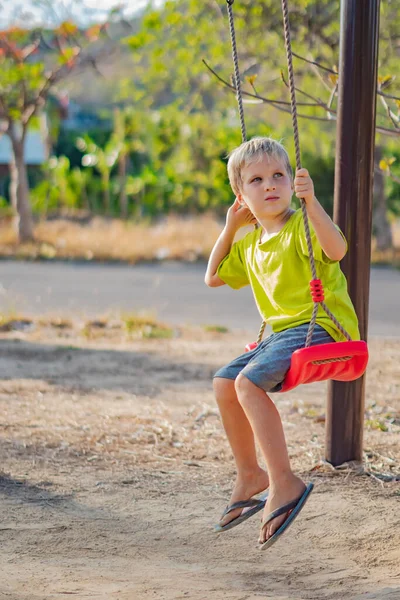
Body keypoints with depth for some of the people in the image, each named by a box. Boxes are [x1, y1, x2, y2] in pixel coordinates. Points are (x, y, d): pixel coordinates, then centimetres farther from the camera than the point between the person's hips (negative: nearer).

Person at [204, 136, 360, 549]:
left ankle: (284, 483, -23)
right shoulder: (251, 245, 18)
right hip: (283, 332, 9)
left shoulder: (301, 227, -10)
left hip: (322, 326, -9)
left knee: (249, 381, -27)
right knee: (224, 383, 7)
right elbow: (213, 278, 29)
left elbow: (335, 250, -30)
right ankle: (249, 475, 21)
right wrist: (230, 227, 22)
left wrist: (310, 200, -37)